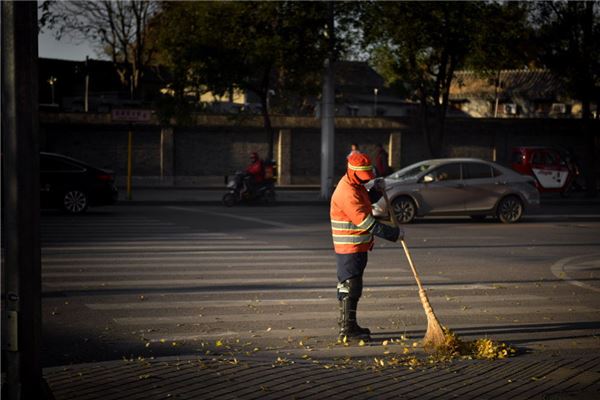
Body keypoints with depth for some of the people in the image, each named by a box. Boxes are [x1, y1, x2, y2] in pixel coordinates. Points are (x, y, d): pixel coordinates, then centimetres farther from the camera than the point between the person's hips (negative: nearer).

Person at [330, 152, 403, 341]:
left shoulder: (355, 185, 9)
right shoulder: (347, 193, -23)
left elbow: (367, 200, 29)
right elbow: (367, 223, -25)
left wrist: (377, 189, 7)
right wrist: (394, 234, -19)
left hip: (357, 247, 10)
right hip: (350, 248, -10)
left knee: (350, 287, 18)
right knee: (350, 288, -7)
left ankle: (348, 325, 28)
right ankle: (347, 329, -2)